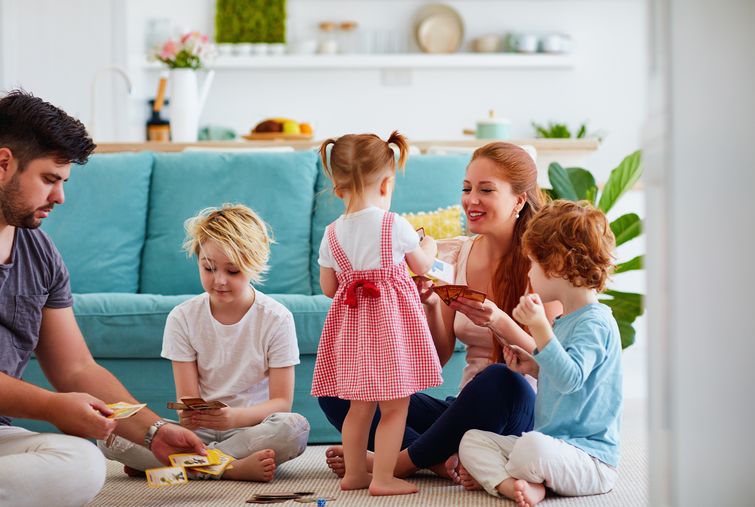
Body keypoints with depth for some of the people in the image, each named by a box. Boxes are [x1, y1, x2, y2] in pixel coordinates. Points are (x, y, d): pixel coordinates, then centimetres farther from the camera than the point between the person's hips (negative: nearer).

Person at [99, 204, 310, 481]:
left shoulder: (276, 318, -4)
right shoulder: (183, 318, 1)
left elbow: (281, 402, -8)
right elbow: (187, 398, -3)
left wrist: (235, 417, -29)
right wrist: (189, 416, -30)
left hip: (252, 426, -1)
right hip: (200, 432, 1)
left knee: (295, 427, -36)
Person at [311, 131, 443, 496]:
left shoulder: (332, 234, 1)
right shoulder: (394, 225, -11)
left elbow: (328, 288, 7)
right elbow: (422, 266, 4)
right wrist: (429, 245, 26)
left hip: (351, 322, 6)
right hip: (391, 320, -5)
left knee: (360, 405, 17)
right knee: (395, 406, 2)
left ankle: (354, 472, 25)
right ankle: (382, 478, 1)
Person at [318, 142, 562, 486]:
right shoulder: (454, 255, 8)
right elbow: (438, 359, 8)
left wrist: (499, 322, -28)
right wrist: (431, 306, -11)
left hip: (521, 413, -5)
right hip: (466, 411, 5)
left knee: (501, 381, -40)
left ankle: (401, 462, -19)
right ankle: (445, 463, -24)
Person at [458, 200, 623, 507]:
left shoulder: (594, 321, -15)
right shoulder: (565, 321, 16)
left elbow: (570, 379, -30)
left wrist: (539, 327, -36)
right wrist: (534, 367, 13)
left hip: (591, 460, -10)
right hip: (551, 444, 10)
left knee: (533, 445, -39)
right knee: (472, 439, 0)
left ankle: (493, 476, -9)